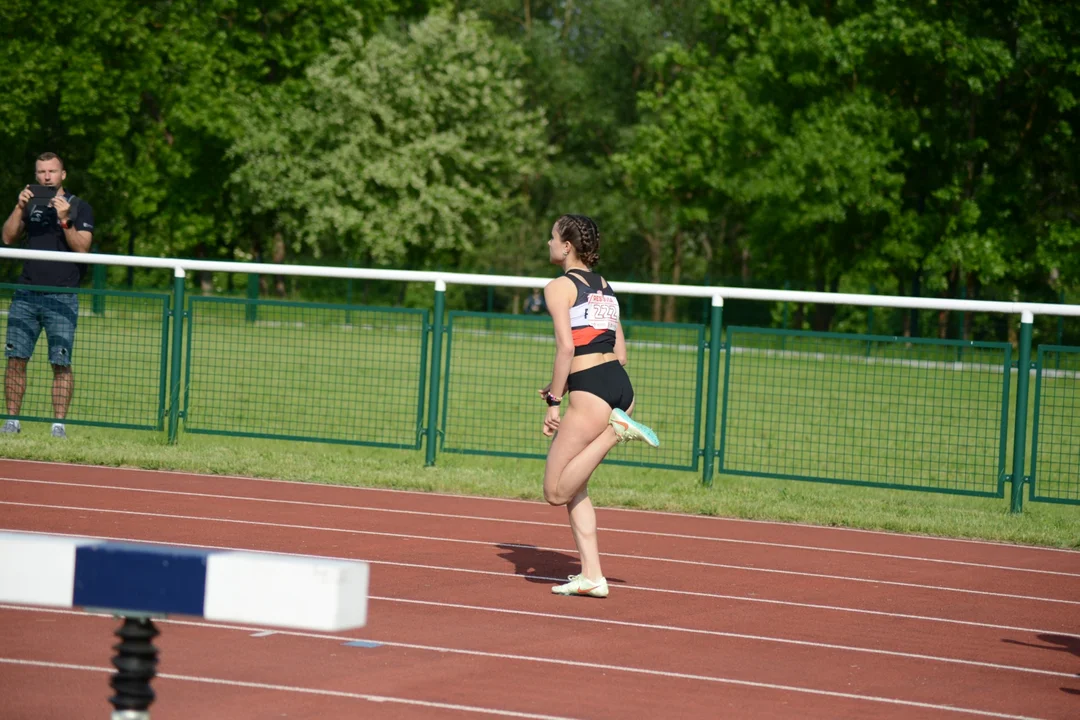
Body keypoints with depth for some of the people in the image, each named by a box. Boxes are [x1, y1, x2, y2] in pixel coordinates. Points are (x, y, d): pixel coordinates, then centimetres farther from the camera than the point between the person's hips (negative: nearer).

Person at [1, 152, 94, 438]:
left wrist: (65, 221, -18)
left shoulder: (80, 207, 5)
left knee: (61, 363, -7)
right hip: (26, 295, 3)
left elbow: (82, 248, -6)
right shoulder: (31, 204, 15)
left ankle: (59, 423, -4)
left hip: (62, 298, -3)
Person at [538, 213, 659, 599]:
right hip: (622, 385, 8)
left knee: (555, 492, -4)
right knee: (573, 487, 15)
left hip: (591, 392, -8)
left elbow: (566, 347, -13)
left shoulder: (559, 287, -2)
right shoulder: (604, 287, 21)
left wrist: (554, 401, -8)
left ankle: (614, 431, -16)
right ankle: (591, 575, 8)